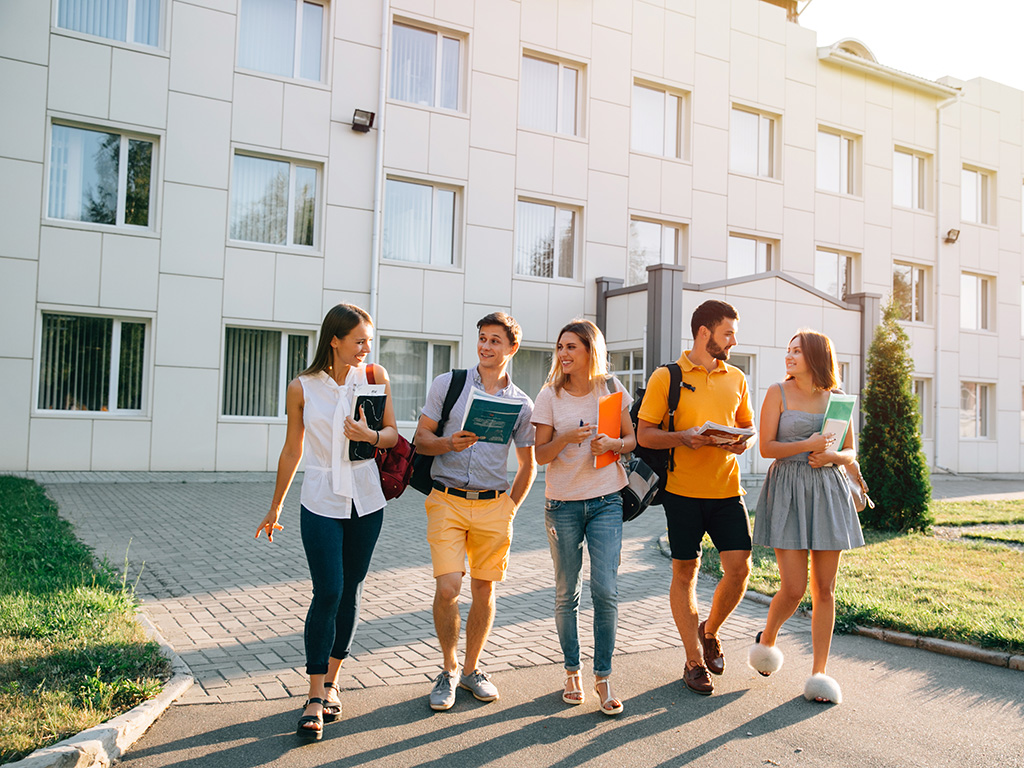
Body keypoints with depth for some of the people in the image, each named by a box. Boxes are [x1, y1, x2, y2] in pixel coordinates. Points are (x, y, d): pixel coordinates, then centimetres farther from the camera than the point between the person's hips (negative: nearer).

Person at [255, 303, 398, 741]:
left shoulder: (374, 377, 0)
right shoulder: (302, 388, -3)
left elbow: (392, 434, 3)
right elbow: (292, 450, 7)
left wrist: (369, 436, -20)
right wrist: (275, 507, 13)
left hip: (366, 501, 2)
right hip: (321, 503, -2)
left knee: (351, 593, 9)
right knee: (327, 593, -9)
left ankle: (331, 682, 26)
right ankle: (315, 699, 2)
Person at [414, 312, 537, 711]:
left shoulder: (522, 404, 7)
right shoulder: (447, 384, 3)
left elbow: (528, 465, 14)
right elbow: (420, 438, 4)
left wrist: (510, 507, 6)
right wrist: (450, 443, -16)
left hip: (493, 505, 2)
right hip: (447, 501, -2)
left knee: (484, 589, 8)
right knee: (447, 588, -10)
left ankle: (472, 668, 28)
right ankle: (448, 669, 13)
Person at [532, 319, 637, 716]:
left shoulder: (611, 389, 3)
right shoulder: (550, 395, 1)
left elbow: (632, 439, 9)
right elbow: (540, 454, -2)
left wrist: (612, 443, -13)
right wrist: (567, 438, -21)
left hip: (606, 501, 0)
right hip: (563, 503, 0)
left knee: (605, 589, -7)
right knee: (567, 593, 7)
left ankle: (603, 677, 8)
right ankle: (572, 672, 24)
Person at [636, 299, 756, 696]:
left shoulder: (736, 379, 11)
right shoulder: (666, 377, -2)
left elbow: (747, 425, 20)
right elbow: (644, 434, -3)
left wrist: (744, 441, -3)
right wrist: (683, 437, -20)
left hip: (727, 488, 4)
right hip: (683, 490, -3)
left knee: (739, 568, -2)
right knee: (685, 572, 5)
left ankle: (709, 632, 27)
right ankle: (694, 660, 19)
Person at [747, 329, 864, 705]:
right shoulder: (778, 393, 1)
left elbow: (850, 453, 12)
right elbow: (766, 447, -4)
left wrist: (831, 456, -9)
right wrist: (807, 445, -16)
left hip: (828, 492, 3)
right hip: (788, 491, -3)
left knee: (824, 589, 4)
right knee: (793, 588, -7)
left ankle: (819, 672, 15)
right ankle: (767, 638, 24)